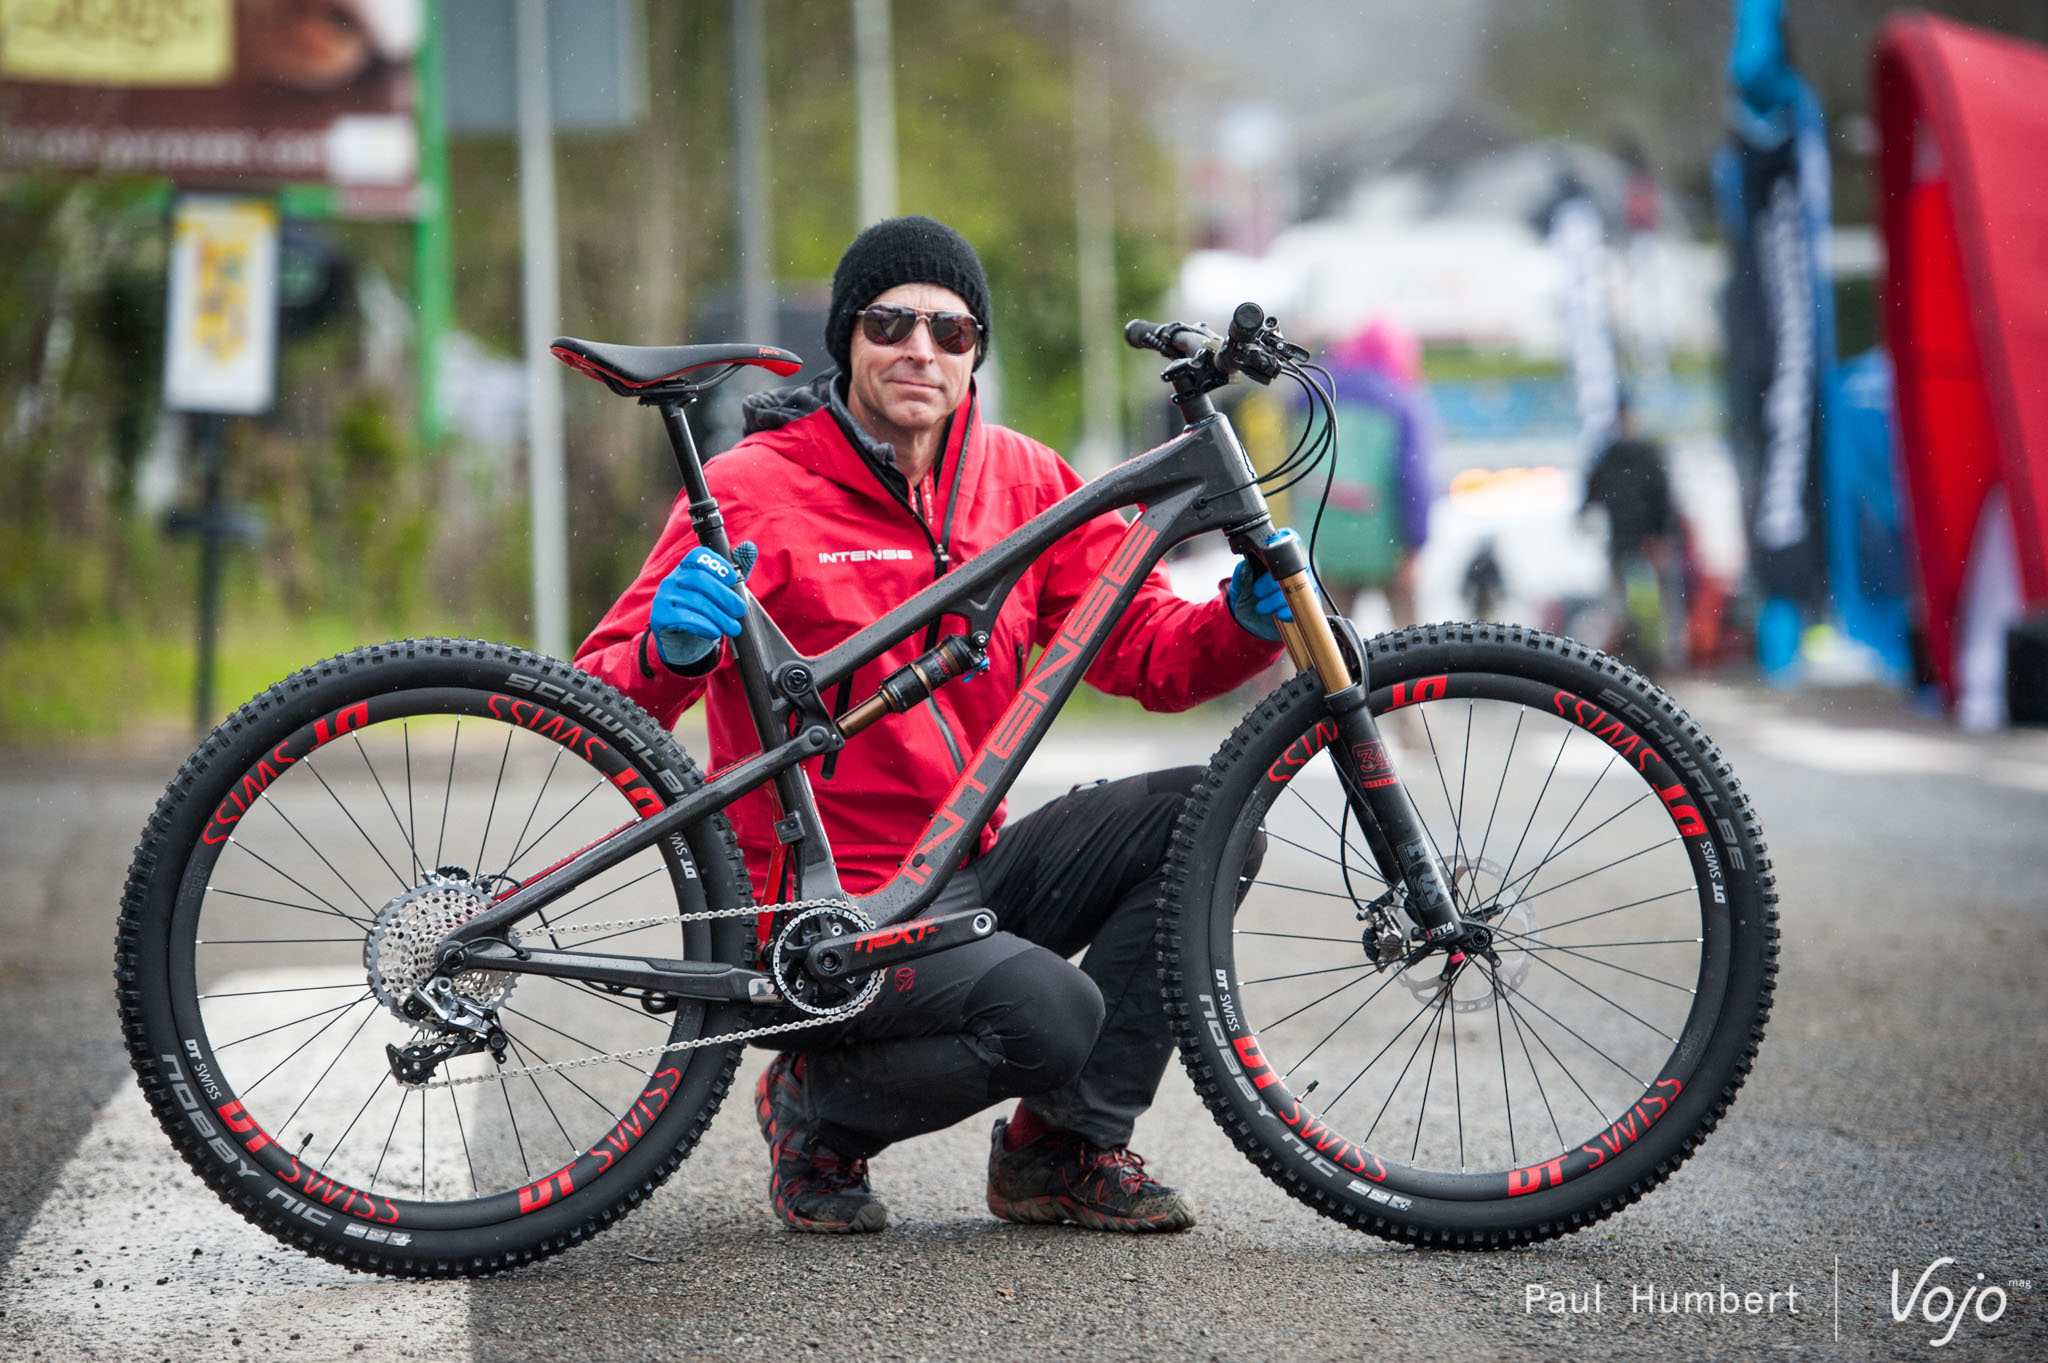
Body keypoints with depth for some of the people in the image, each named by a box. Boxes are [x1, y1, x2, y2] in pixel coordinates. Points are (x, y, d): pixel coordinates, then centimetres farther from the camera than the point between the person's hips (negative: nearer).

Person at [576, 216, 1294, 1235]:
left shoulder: (1019, 481, 6)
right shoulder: (753, 490, -10)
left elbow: (1149, 652, 3)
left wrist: (1247, 622, -18)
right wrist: (672, 653, -37)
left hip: (971, 869, 7)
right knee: (1051, 1009, -29)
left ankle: (1064, 1150, 1)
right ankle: (819, 1105, 2)